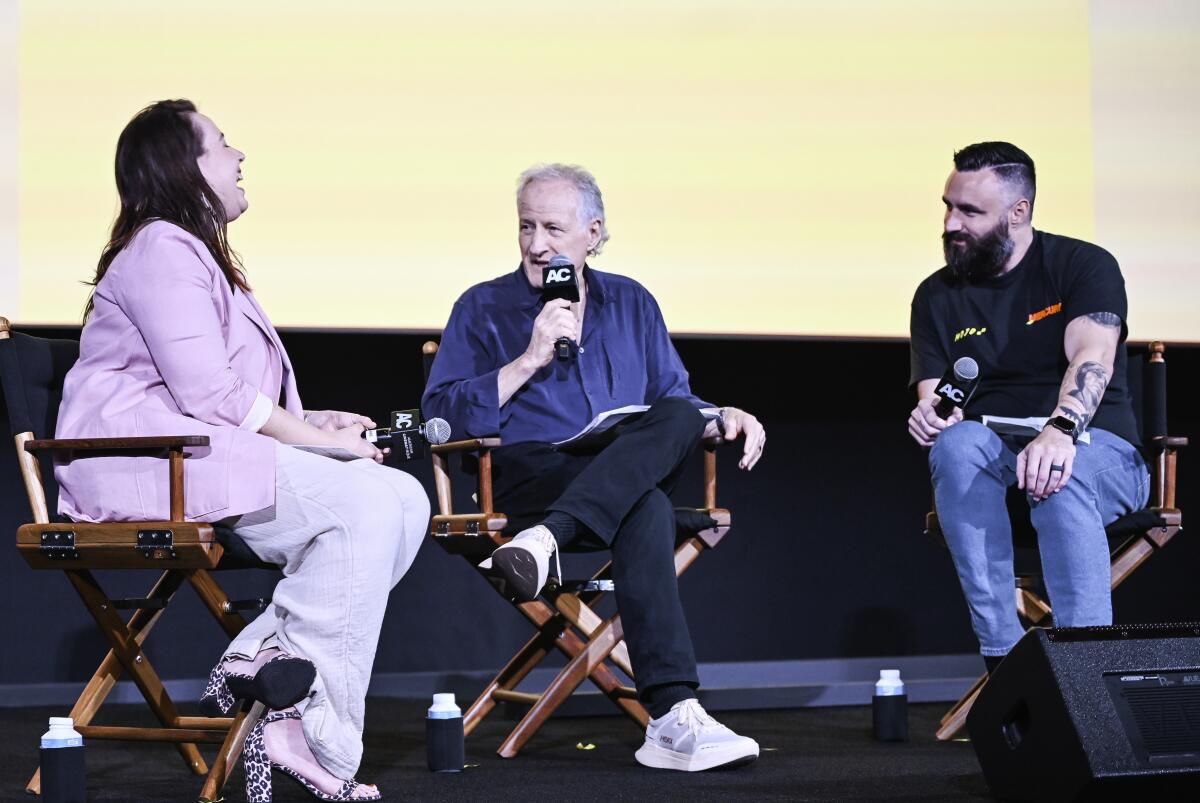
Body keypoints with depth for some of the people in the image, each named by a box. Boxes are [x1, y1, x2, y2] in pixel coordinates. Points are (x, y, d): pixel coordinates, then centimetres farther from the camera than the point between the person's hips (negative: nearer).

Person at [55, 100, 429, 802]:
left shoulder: (199, 256, 28)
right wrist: (317, 439, -10)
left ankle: (262, 656, -16)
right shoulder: (160, 250, -7)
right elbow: (210, 393, -17)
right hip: (143, 461, -10)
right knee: (361, 501, -26)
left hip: (201, 454, 10)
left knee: (405, 501, -7)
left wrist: (314, 423, 12)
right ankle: (313, 736, -26)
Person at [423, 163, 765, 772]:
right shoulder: (483, 308, 13)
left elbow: (674, 405, 24)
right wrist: (529, 360, -5)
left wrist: (724, 417, 1)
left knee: (682, 416, -33)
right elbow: (441, 415, 2)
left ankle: (544, 538, -51)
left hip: (636, 467, 4)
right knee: (644, 511, -37)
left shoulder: (631, 304, 24)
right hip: (529, 477, -4)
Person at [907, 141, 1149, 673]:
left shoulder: (1084, 266, 0)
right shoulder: (937, 296, 12)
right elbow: (932, 396, 5)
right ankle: (1002, 661, -37)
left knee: (1061, 474, -39)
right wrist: (929, 416, -22)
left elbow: (1092, 356, -18)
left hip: (1097, 452, -2)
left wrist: (1061, 429, -38)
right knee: (957, 444, -34)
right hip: (990, 457, 3)